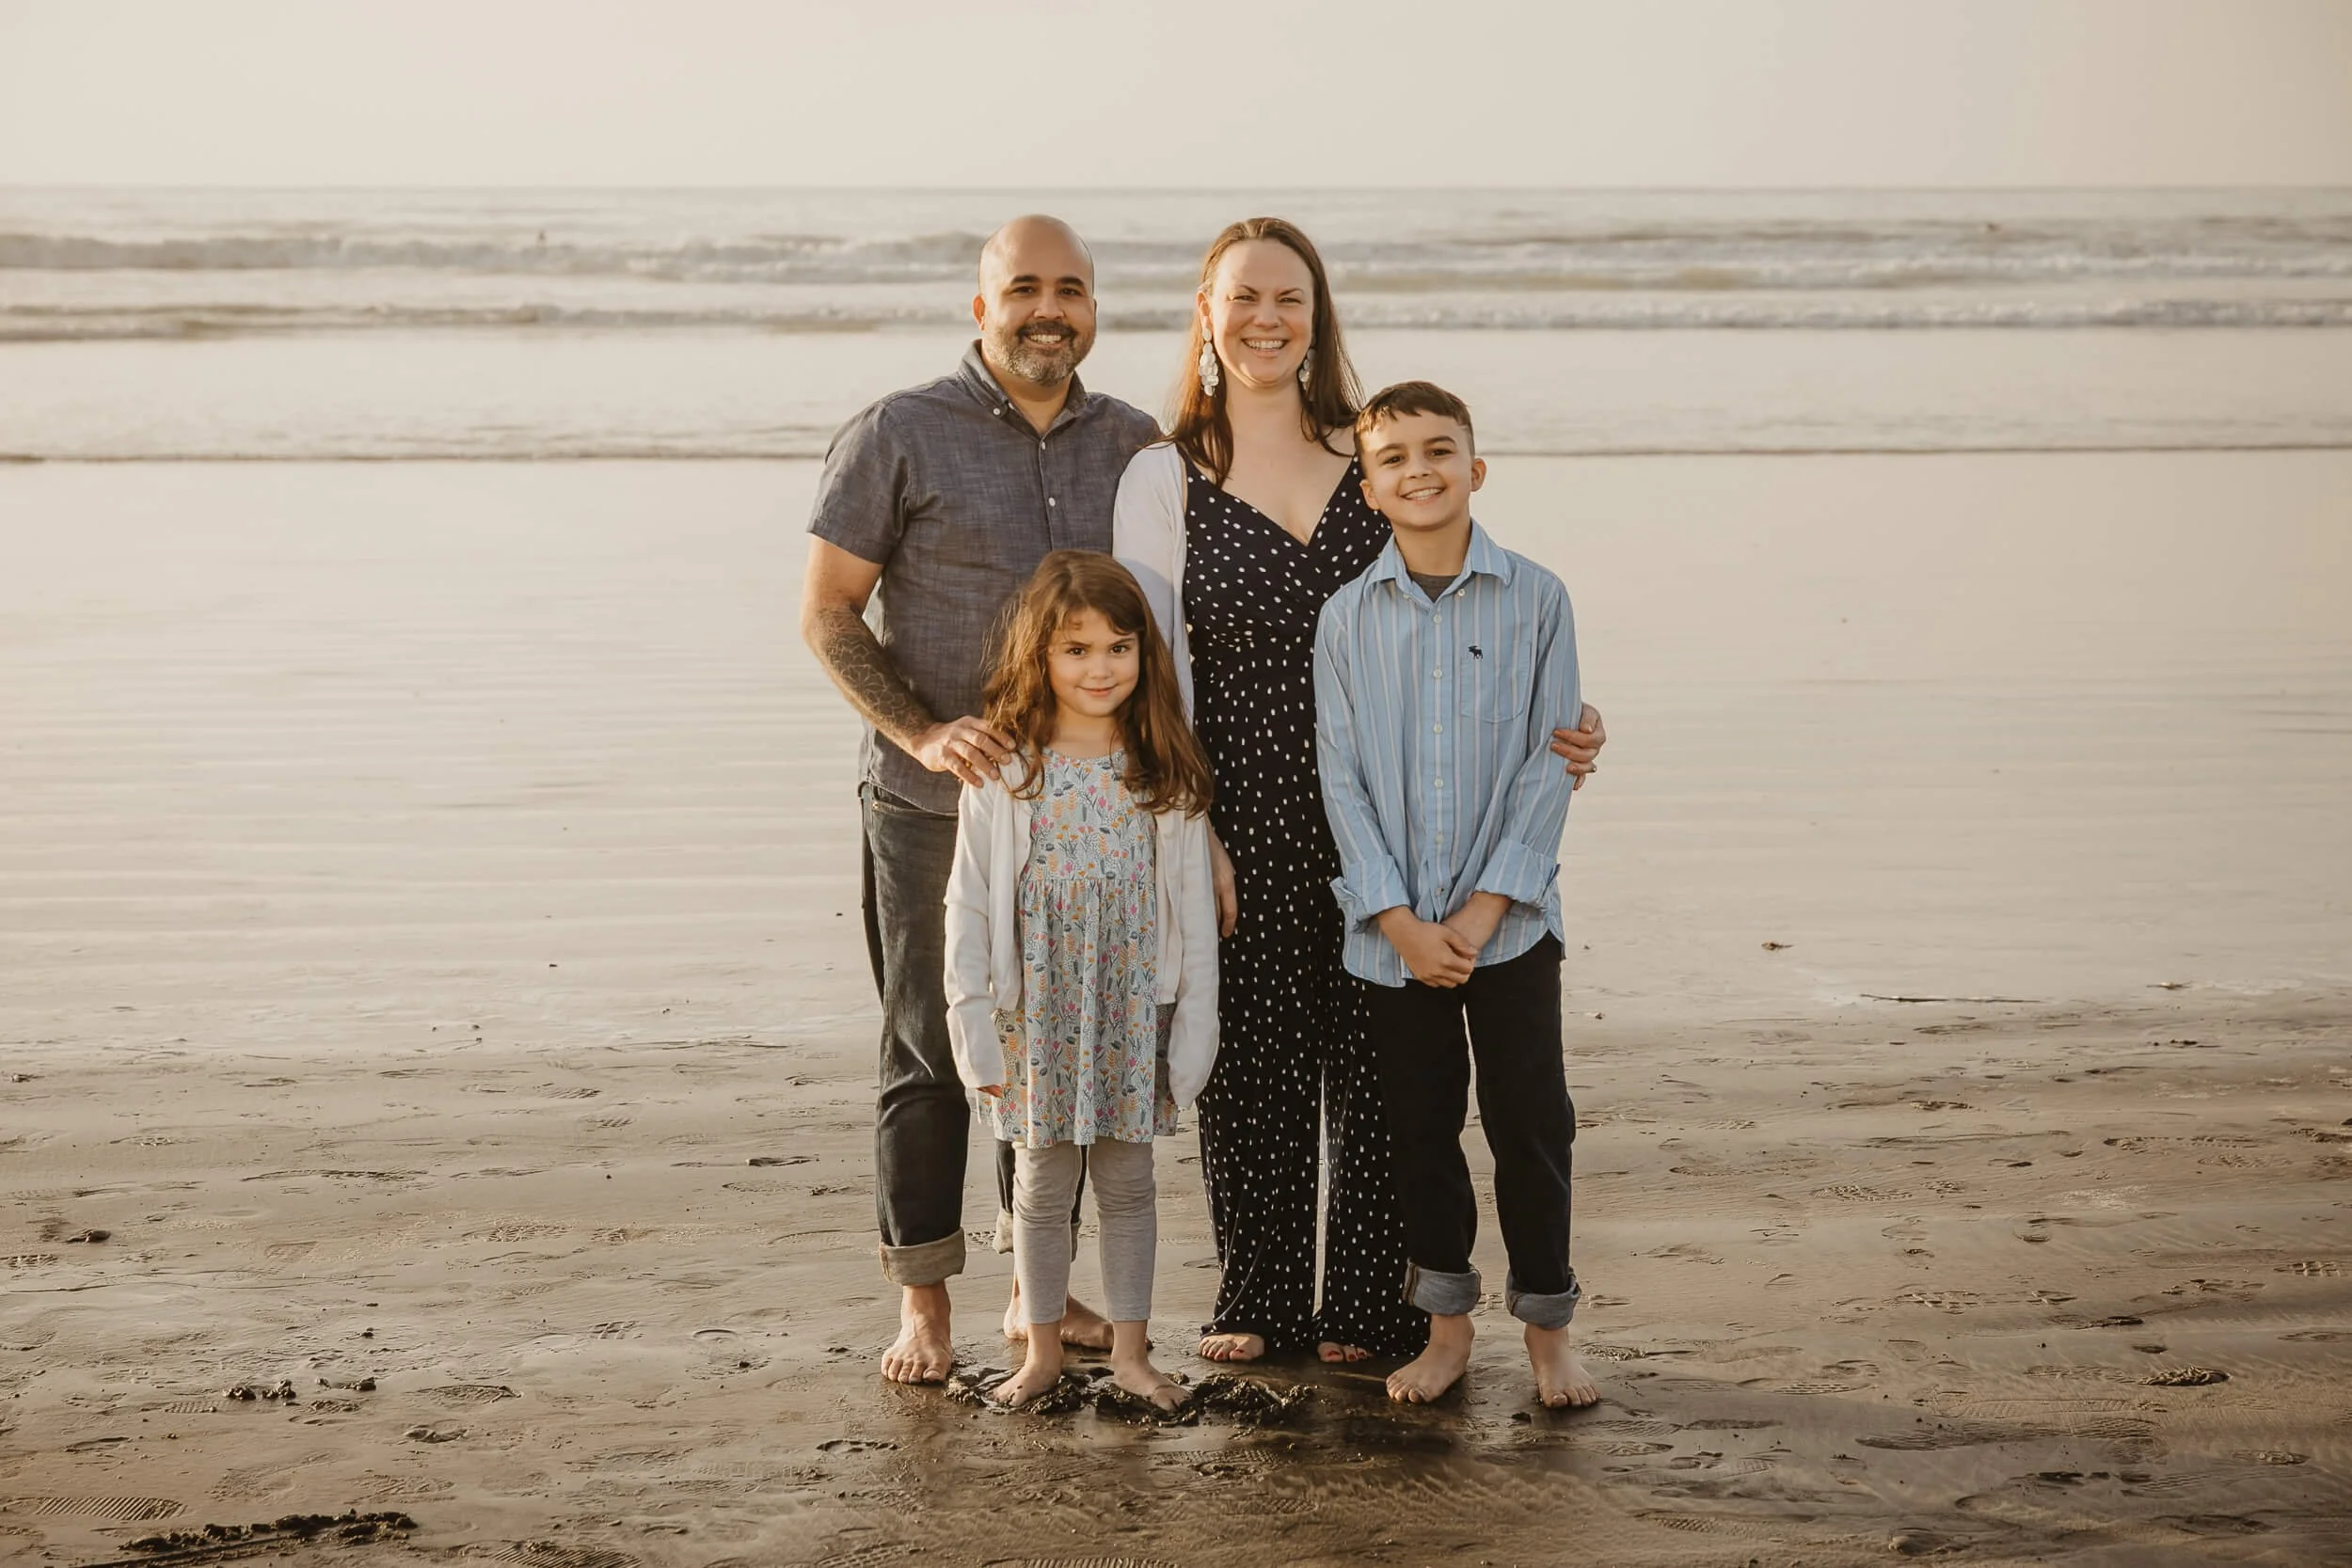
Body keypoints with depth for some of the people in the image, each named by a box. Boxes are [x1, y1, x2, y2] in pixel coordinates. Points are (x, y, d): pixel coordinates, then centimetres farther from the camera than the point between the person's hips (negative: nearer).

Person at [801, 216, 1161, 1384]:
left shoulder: (1134, 445, 5)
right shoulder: (899, 436, -7)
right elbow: (825, 614, -6)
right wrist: (921, 732, -18)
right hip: (932, 807, -4)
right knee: (930, 1054, 3)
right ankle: (923, 1302, 15)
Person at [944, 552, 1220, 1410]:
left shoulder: (1167, 774, -2)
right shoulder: (1003, 773, -6)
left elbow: (1194, 907, 0)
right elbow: (968, 905, -3)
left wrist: (1194, 1028, -3)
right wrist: (974, 1026, -6)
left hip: (1134, 1015, 1)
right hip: (1036, 1012, -1)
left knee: (1127, 1179, 10)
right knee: (1040, 1183, 10)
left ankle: (1130, 1349, 22)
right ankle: (1043, 1348, 24)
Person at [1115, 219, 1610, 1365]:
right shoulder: (1164, 481, 3)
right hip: (1243, 814, -1)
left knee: (1377, 1060, 4)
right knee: (1252, 1063, 6)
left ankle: (1370, 1306, 18)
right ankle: (1258, 1304, 23)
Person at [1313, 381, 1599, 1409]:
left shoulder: (1535, 601, -2)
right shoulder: (1347, 619, 1)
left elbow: (1548, 764, -4)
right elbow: (1342, 780, 0)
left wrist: (1485, 908, -11)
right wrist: (1401, 921, -10)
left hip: (1508, 919, -1)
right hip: (1393, 929, 1)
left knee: (1529, 1120, 2)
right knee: (1420, 1127, 10)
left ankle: (1547, 1324, 17)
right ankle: (1445, 1327, 23)